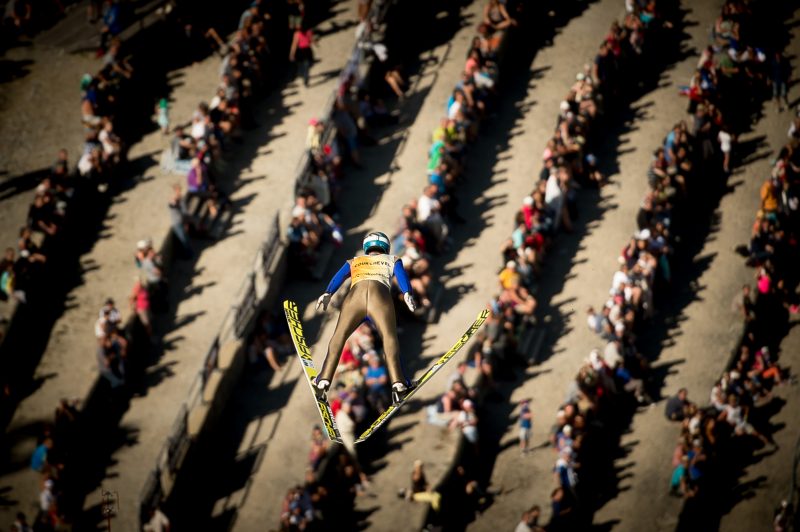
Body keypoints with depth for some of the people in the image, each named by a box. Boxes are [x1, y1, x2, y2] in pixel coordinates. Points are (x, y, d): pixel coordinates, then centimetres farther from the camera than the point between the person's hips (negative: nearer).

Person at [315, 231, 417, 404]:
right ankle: (397, 382, -28)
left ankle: (325, 379, 0)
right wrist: (407, 294, -3)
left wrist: (327, 293, 4)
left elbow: (339, 276, 19)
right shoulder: (392, 260, 35)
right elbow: (401, 275, 14)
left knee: (340, 335, 12)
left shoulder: (354, 262, 37)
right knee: (389, 337, -7)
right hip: (380, 296, -1)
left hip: (355, 294, 1)